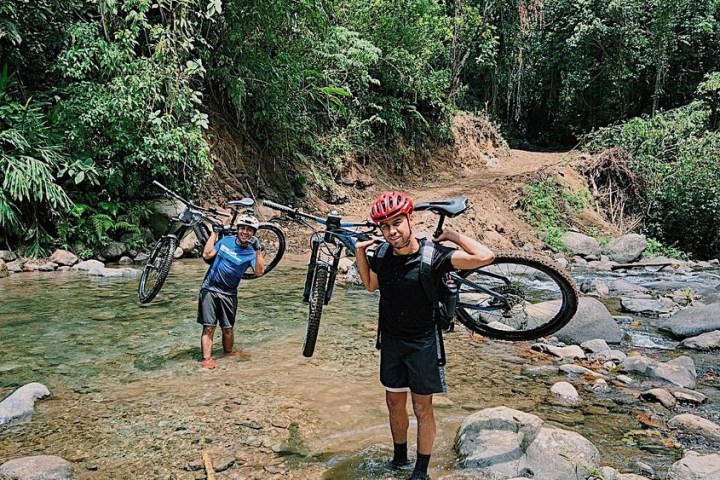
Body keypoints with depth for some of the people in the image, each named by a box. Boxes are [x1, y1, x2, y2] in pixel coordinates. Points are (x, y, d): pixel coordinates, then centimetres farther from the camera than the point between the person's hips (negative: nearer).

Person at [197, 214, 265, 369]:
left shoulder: (251, 252, -5)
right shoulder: (226, 240, 1)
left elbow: (259, 272, -20)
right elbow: (207, 254, -7)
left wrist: (258, 250, -26)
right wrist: (214, 233, -5)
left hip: (228, 294, 0)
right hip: (209, 289, 0)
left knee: (228, 328, 9)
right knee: (209, 327, -5)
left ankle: (229, 352, 32)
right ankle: (206, 358, -2)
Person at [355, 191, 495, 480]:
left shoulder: (432, 255, -21)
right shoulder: (383, 256, -7)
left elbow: (485, 257, -31)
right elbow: (370, 285, 15)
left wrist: (453, 235, -20)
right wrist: (359, 251, 2)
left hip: (422, 343, -5)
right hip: (391, 340, 5)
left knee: (422, 409, 7)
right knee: (394, 404, 18)